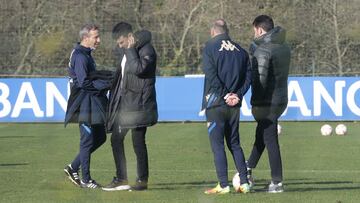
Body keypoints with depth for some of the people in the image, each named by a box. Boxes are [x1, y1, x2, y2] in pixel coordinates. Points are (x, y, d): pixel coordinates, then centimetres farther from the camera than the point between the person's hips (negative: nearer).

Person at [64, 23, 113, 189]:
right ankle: (86, 179, 5)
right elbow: (84, 83, -21)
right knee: (87, 140, -3)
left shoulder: (86, 55, 15)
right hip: (85, 105, -10)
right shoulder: (80, 57, -17)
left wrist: (110, 76, 8)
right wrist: (107, 83, -18)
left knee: (100, 137, 14)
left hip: (94, 104, 10)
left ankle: (73, 168, 21)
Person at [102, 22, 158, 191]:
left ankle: (142, 180, 4)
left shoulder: (146, 50, -12)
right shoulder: (123, 51, 13)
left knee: (138, 142, -5)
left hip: (138, 104, -9)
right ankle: (121, 179, 14)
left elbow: (139, 68, -26)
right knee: (116, 139, 8)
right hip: (124, 103, 9)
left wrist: (130, 49, -20)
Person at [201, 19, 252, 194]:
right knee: (234, 144, 14)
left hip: (216, 103, -5)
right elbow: (248, 76, 3)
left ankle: (223, 185, -7)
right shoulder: (240, 50, 10)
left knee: (217, 145, -2)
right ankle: (244, 183, 8)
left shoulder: (210, 47, -5)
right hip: (234, 106, 5)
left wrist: (225, 95, -12)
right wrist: (237, 95, -3)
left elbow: (211, 75, -16)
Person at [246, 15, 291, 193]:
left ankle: (277, 183, -1)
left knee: (270, 140, -3)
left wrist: (256, 99, -13)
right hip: (281, 99, 9)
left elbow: (260, 77, -22)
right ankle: (248, 171, 35)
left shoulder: (262, 50, -17)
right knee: (260, 136, 22)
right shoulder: (284, 47, 11)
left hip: (266, 102, -9)